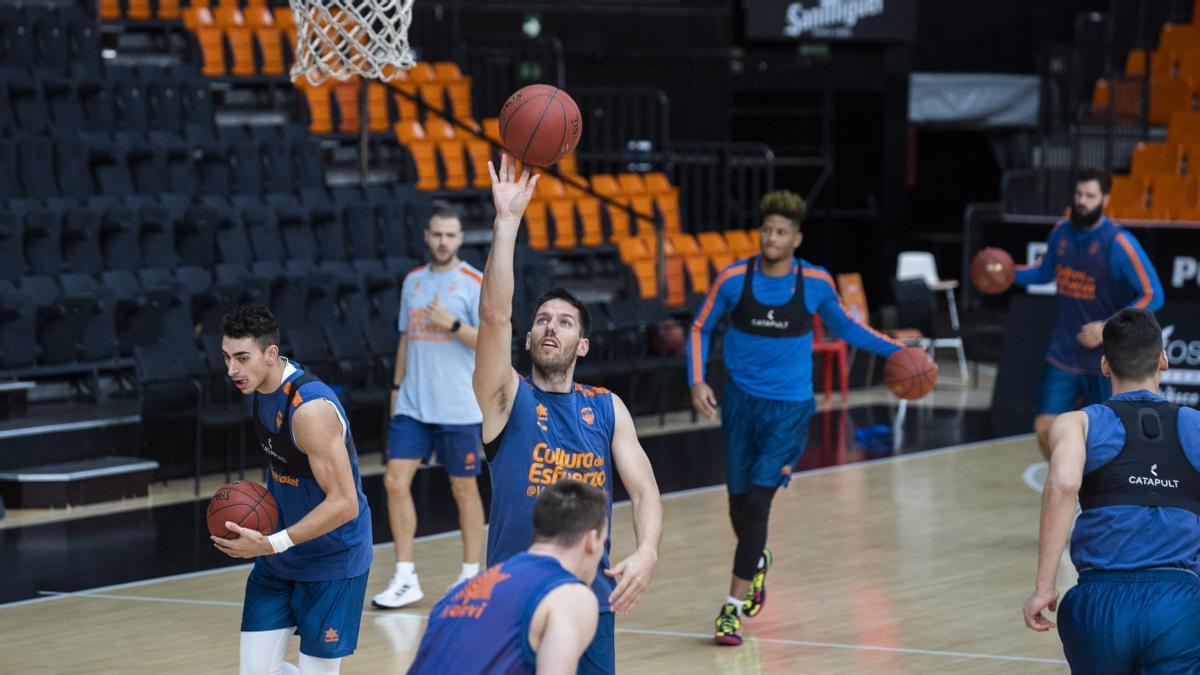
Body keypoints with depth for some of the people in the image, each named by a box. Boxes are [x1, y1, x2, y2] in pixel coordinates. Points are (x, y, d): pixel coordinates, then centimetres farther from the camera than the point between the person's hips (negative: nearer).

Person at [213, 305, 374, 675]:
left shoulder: (310, 408, -28)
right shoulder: (259, 386, 0)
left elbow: (344, 504, -28)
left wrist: (271, 545, -29)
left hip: (332, 557, -8)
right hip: (281, 552, 8)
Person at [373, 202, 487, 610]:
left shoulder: (474, 283, -6)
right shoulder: (413, 281, 11)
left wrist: (452, 324, -24)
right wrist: (397, 386, 15)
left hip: (458, 408, -5)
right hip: (412, 405, 5)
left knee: (463, 489, 4)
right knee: (396, 481, -5)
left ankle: (471, 576, 17)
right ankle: (405, 579, 1)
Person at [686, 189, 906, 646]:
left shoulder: (815, 283, -5)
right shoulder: (734, 279, -6)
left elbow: (844, 327, 13)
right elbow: (700, 329, 7)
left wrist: (894, 349, 5)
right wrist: (697, 381, -6)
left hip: (790, 407, -2)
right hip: (742, 399, 2)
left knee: (757, 500, -15)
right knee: (739, 501, 10)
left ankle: (734, 607, -11)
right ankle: (756, 562, 45)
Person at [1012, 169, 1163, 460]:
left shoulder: (1119, 243, -16)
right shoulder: (1062, 232, 1)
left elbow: (1152, 295, -17)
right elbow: (1046, 272, 22)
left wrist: (1108, 329, -23)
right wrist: (1011, 273, 3)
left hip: (1106, 358, -5)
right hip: (1064, 355, 5)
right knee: (1045, 427, 0)